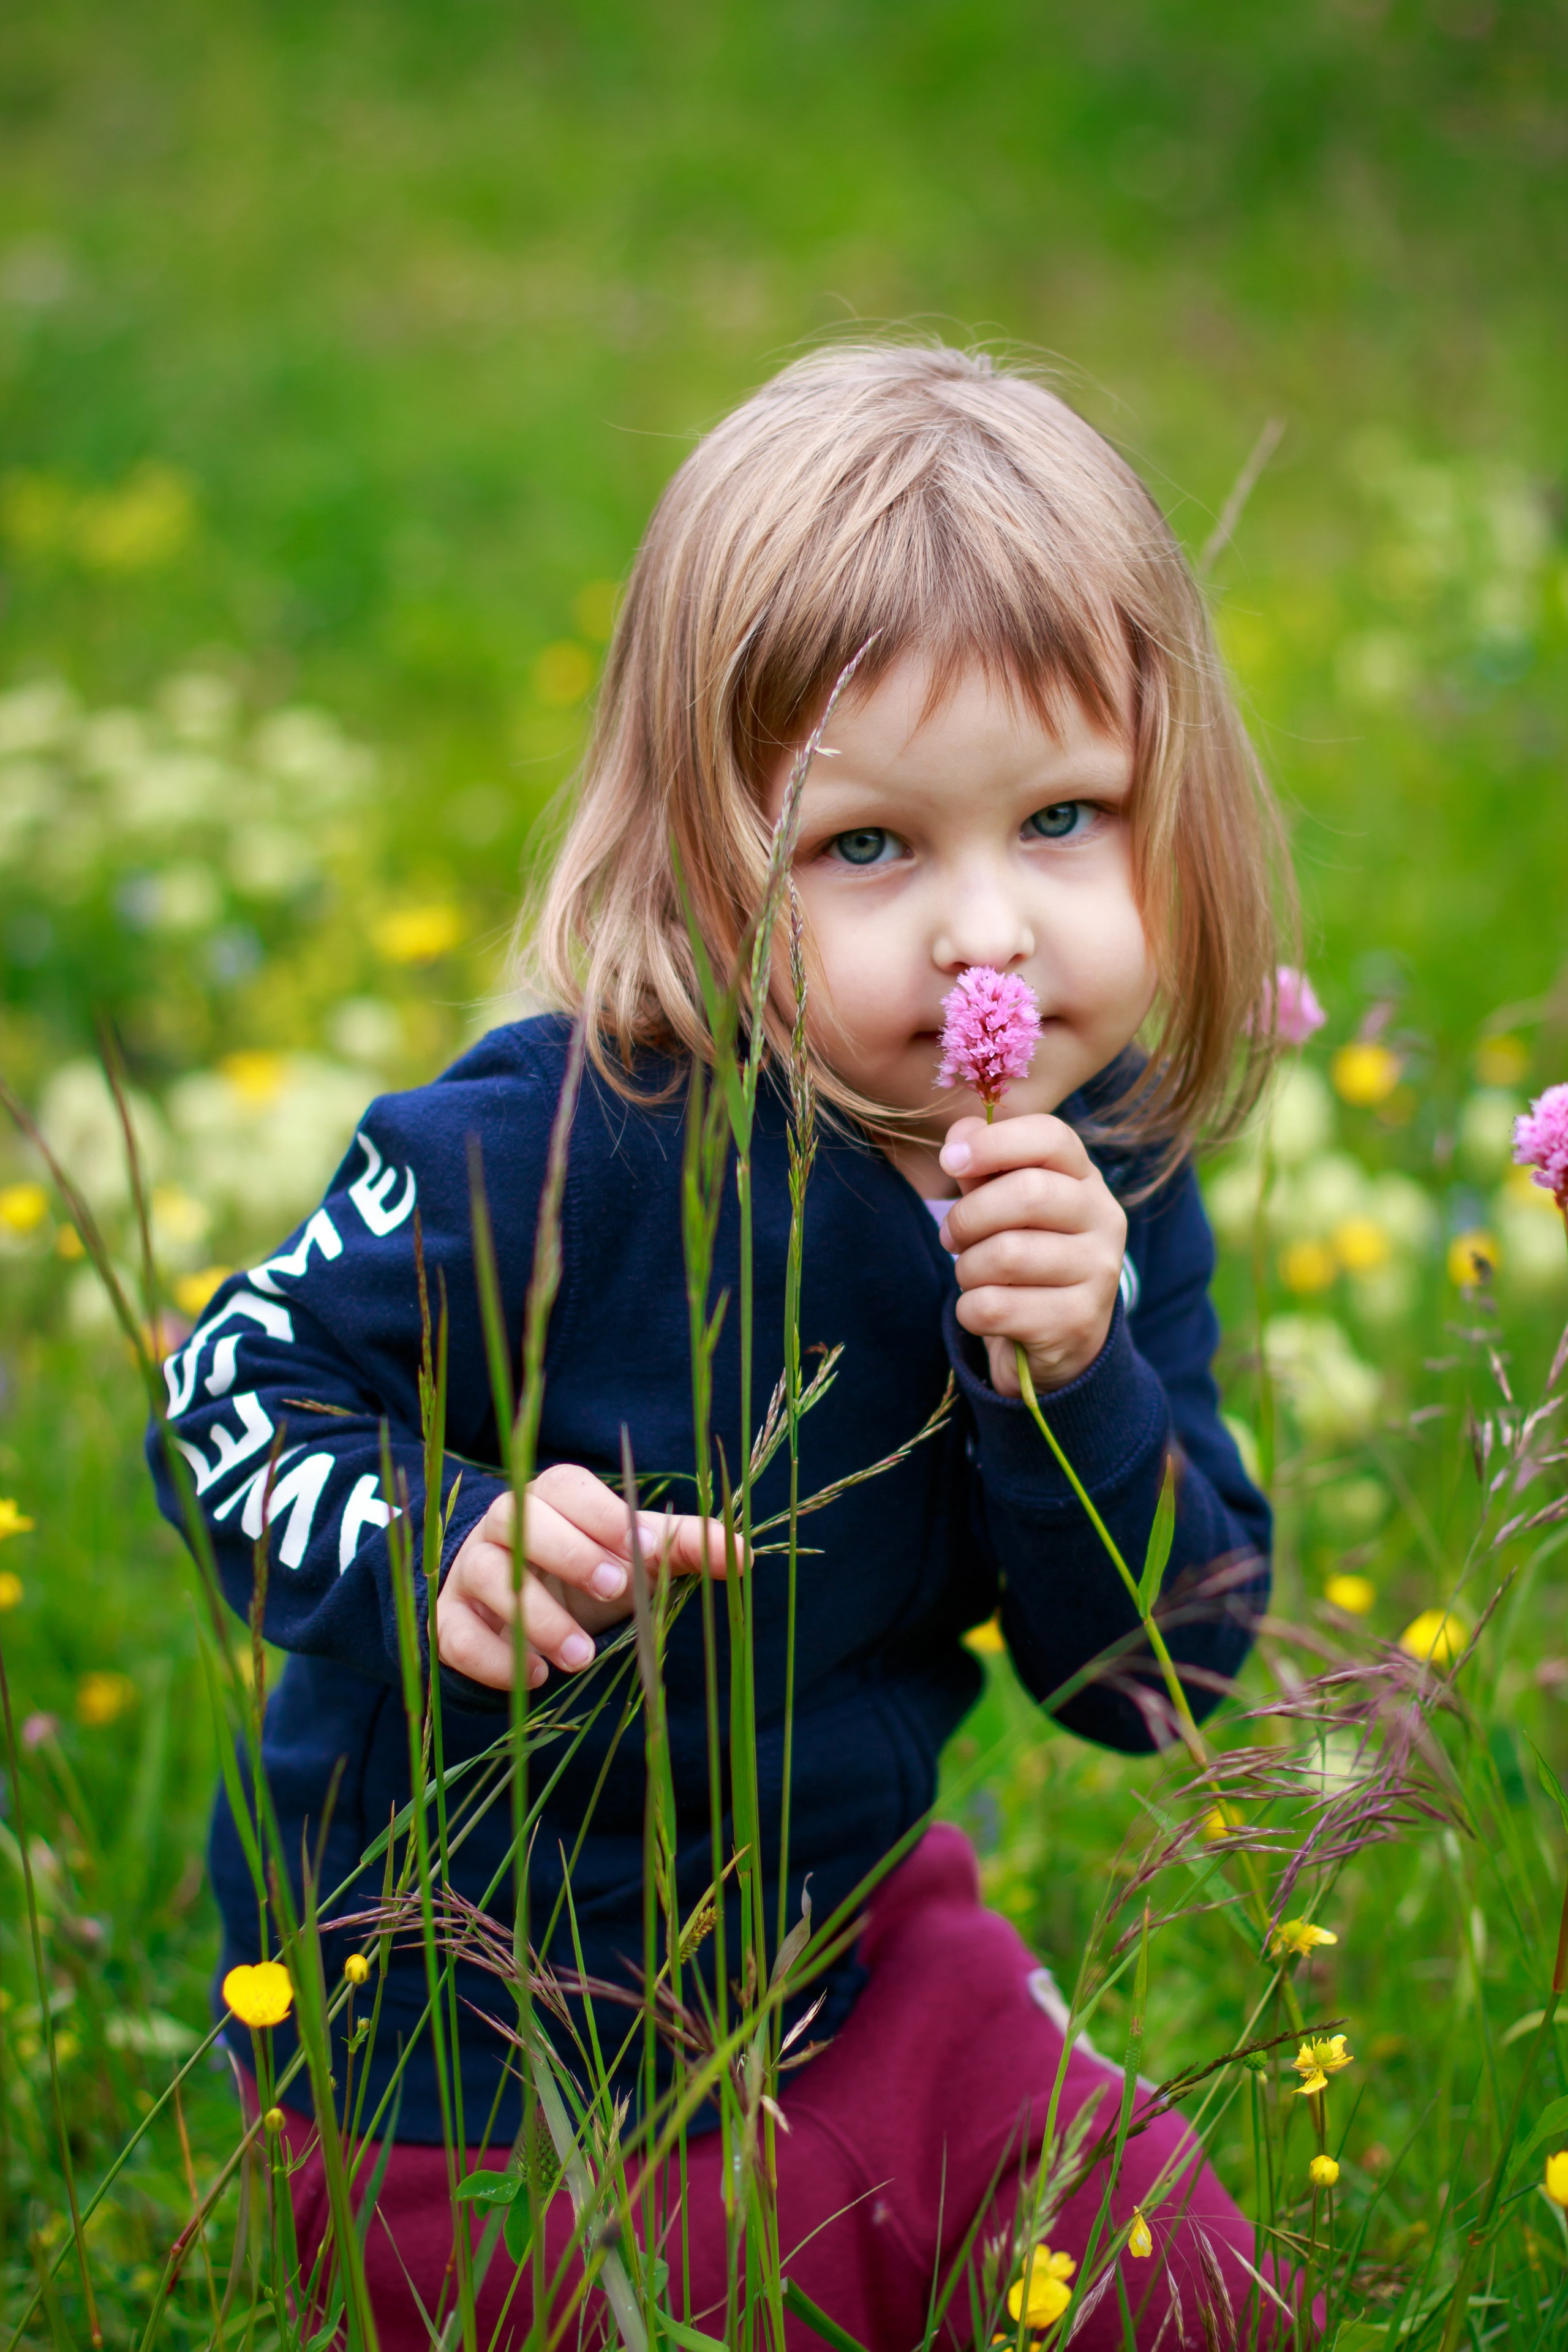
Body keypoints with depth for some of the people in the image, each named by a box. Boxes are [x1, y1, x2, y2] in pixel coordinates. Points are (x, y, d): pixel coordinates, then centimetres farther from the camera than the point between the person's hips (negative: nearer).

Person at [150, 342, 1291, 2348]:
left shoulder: (1108, 1187, -9)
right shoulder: (564, 1149, -26)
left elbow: (1164, 1680, -7)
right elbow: (229, 1395, -15)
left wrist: (1074, 1385, -25)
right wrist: (435, 1547, -35)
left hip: (842, 1936, 5)